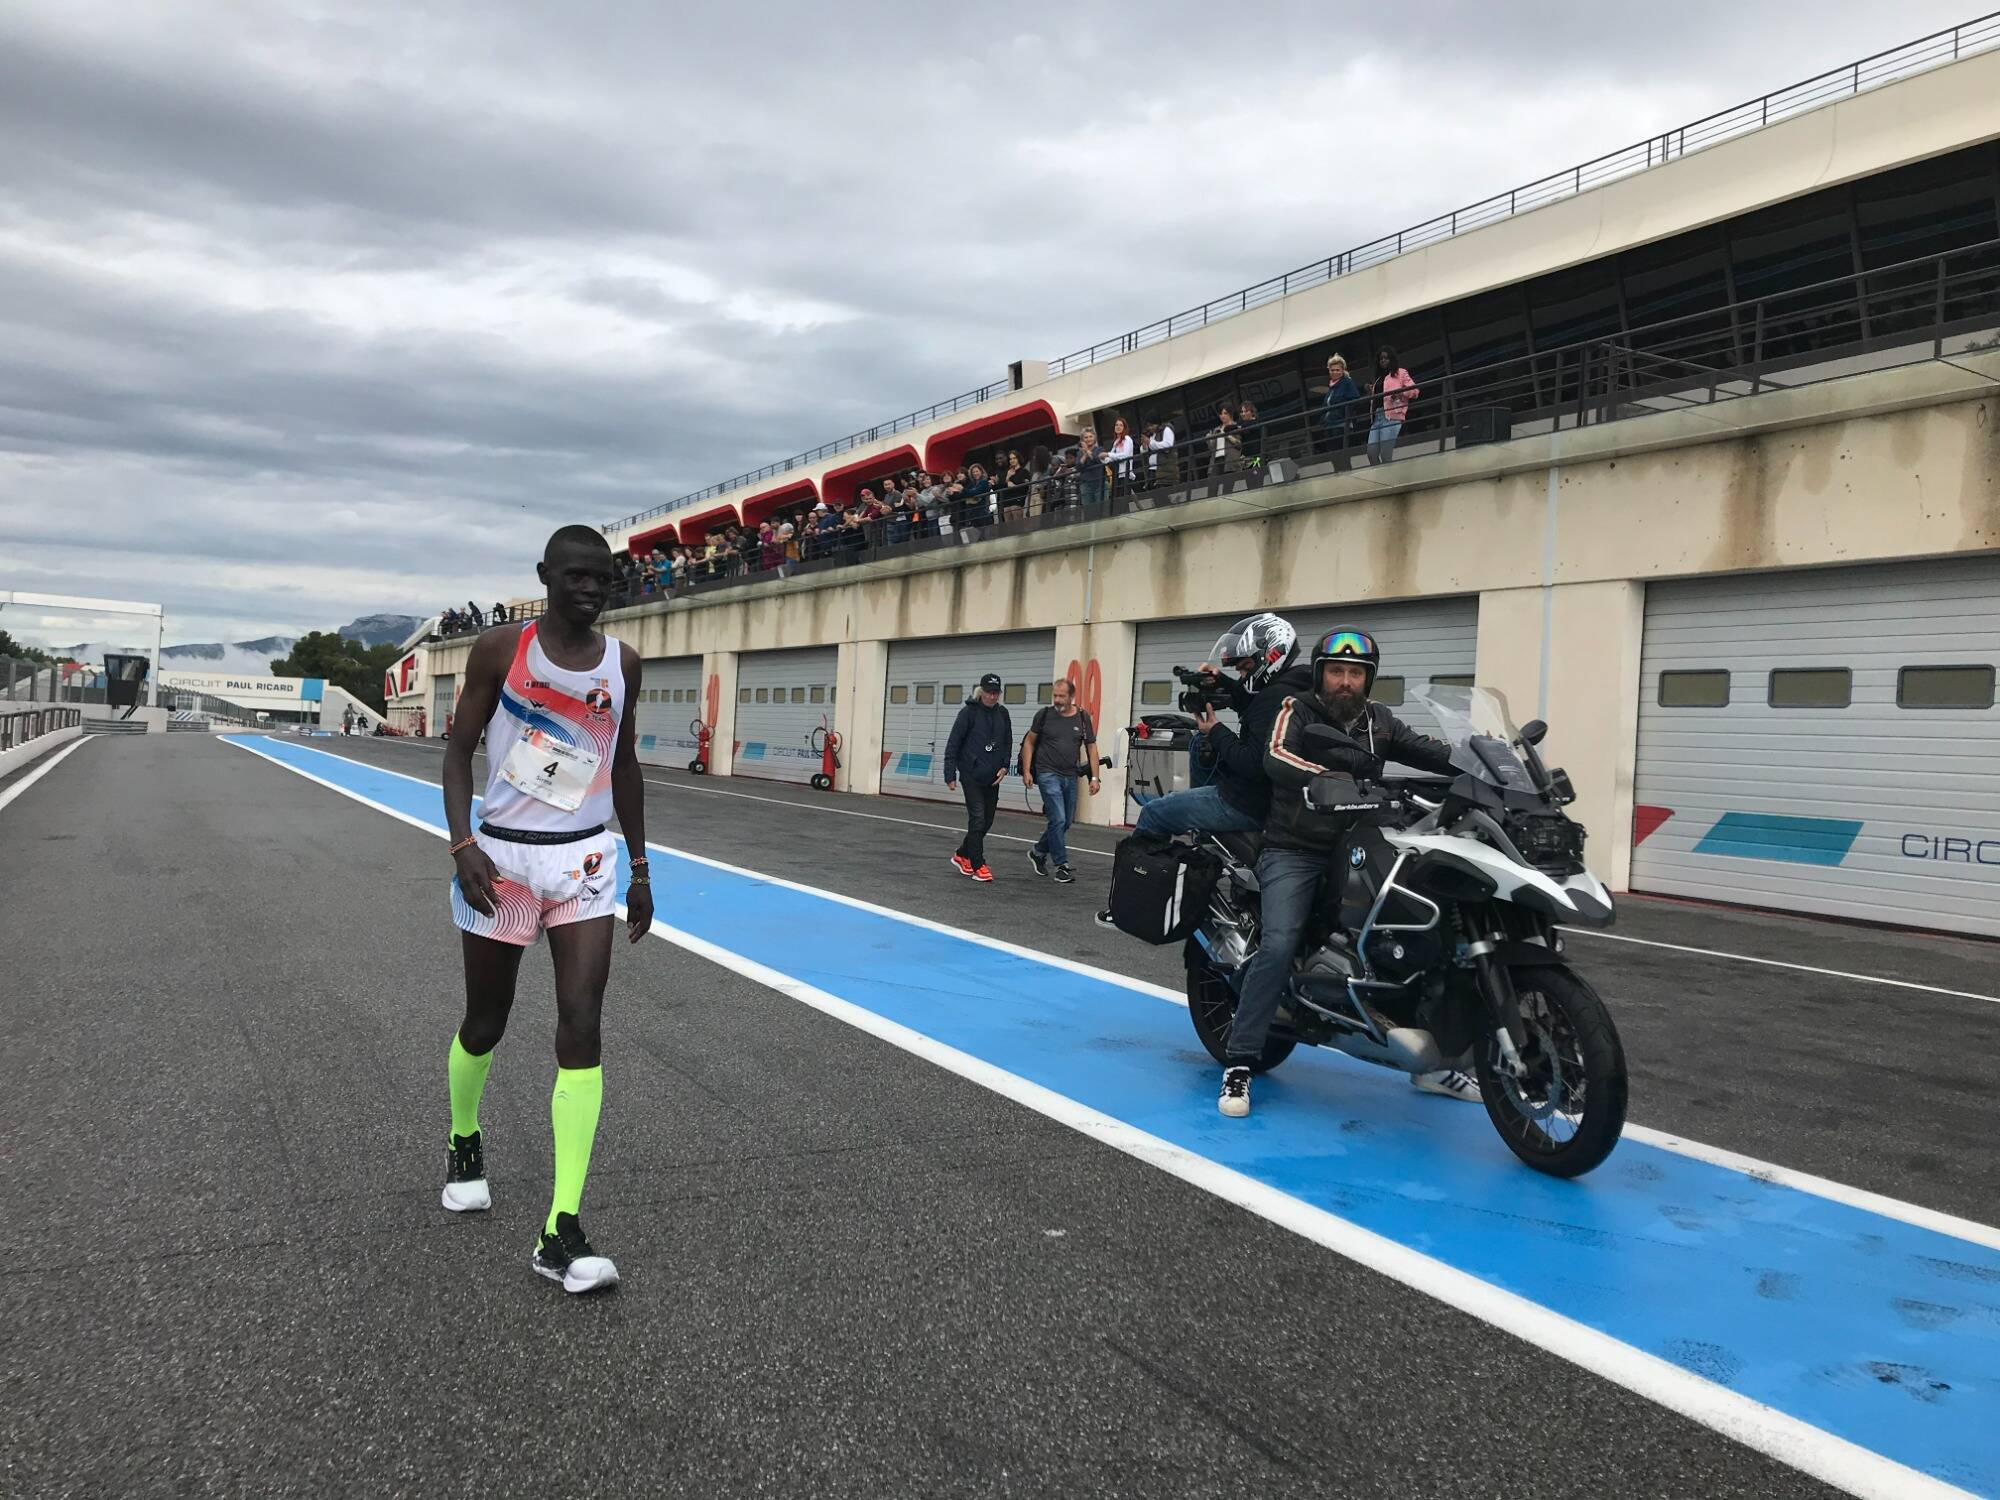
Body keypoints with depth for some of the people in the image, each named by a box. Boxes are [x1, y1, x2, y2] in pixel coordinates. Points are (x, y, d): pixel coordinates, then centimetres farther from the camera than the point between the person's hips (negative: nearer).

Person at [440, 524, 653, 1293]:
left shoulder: (622, 662, 4)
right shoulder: (501, 649, -6)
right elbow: (459, 748, -3)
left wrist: (640, 866, 13)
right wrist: (462, 844, -16)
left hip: (584, 861, 2)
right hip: (501, 856, -2)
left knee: (581, 1028, -10)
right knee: (486, 1023, 12)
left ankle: (561, 1235, -8)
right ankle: (464, 1143, 45)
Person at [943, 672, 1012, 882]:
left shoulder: (1002, 713, 6)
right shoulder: (969, 712, -9)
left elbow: (1008, 742, 14)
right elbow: (953, 744, -7)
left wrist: (1004, 766, -1)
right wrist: (950, 775, -10)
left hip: (992, 778, 6)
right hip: (971, 776, -6)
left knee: (986, 821, 10)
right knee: (977, 819, -9)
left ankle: (962, 855, 28)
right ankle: (978, 866, -1)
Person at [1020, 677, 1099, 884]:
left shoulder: (1082, 718, 3)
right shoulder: (1044, 715, -3)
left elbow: (1091, 748, 6)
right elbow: (1029, 742, 4)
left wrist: (1094, 777, -1)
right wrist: (1026, 771, -3)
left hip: (1070, 777, 4)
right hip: (1048, 774, -4)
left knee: (1066, 822, 11)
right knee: (1058, 820, -12)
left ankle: (1038, 853, 32)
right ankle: (1062, 866, -4)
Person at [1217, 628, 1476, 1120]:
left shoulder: (1377, 722, 10)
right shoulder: (1297, 710, -5)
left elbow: (1428, 751, -1)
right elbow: (1275, 757, -24)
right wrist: (1329, 780, -40)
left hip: (1354, 847, 5)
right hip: (1294, 851, -5)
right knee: (1279, 946, -22)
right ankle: (1239, 1066, -14)